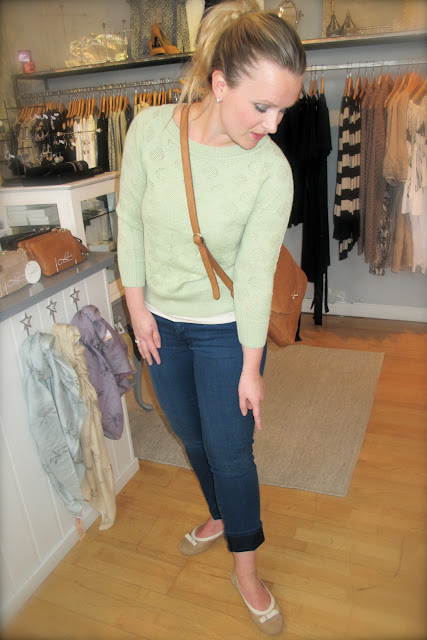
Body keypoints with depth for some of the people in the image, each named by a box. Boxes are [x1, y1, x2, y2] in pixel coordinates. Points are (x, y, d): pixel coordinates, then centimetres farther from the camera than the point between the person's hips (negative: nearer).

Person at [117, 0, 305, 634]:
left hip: (226, 329, -3)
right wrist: (138, 307, -3)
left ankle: (246, 568, 34)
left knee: (230, 448, 8)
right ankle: (220, 516, 51)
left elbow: (256, 274, -17)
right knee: (191, 437, 21)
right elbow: (130, 220, -4)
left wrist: (251, 367, -11)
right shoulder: (150, 129, -15)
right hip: (160, 322, 3)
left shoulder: (272, 170, -20)